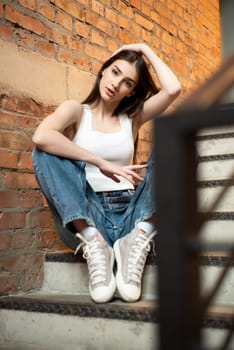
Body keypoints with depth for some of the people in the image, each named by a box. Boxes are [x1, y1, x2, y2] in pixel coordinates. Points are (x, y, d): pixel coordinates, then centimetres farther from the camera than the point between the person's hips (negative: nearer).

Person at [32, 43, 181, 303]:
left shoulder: (132, 118, 16)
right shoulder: (76, 111, 7)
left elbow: (173, 89, -2)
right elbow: (40, 136, -18)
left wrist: (145, 50, 9)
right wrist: (101, 163, -21)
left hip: (128, 214, 2)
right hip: (86, 216, -2)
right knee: (46, 153, -22)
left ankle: (136, 241, -29)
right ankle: (93, 244, -29)